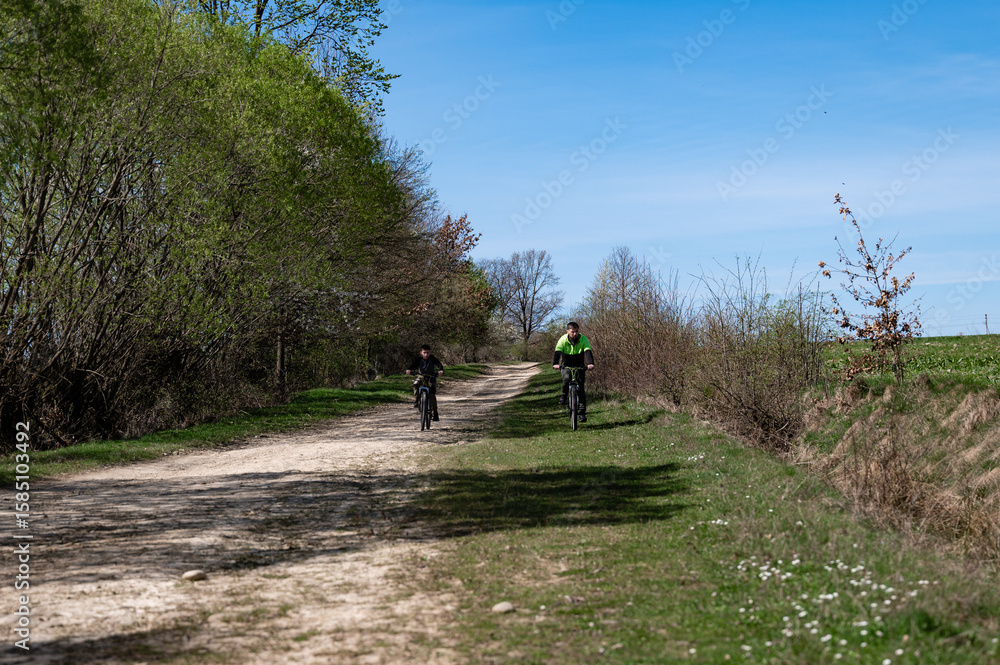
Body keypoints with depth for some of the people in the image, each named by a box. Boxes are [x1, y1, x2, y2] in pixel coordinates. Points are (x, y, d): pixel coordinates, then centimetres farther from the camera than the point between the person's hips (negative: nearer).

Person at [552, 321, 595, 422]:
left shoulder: (583, 339, -15)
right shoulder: (563, 339, -16)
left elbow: (588, 352, -27)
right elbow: (557, 352, -27)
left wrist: (590, 363, -47)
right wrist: (555, 364, -47)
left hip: (579, 366, 1)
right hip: (566, 365, -1)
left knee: (581, 388, -10)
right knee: (566, 378, -33)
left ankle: (582, 412, -5)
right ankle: (563, 395, -4)